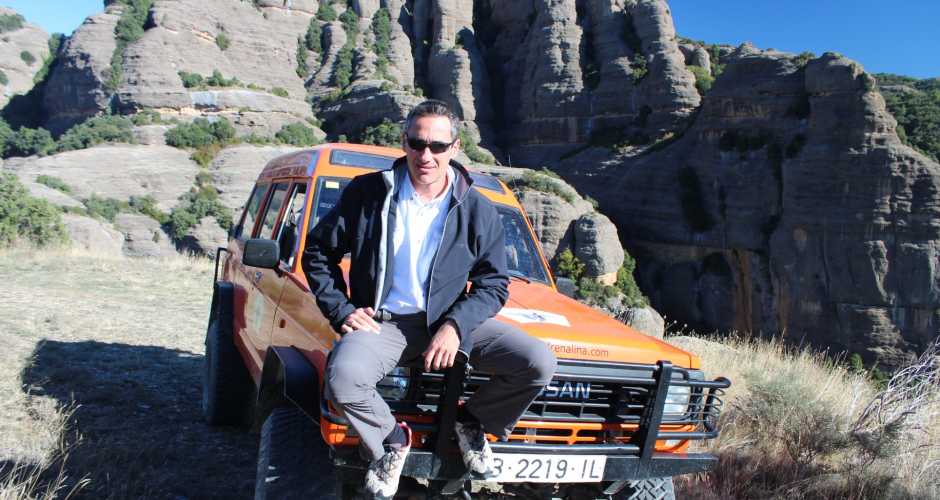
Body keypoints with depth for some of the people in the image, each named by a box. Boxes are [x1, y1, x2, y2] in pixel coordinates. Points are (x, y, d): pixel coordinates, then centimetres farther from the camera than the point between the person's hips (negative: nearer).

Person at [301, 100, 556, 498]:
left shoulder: (478, 211, 0)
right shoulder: (367, 193, -3)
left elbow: (493, 285, 2)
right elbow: (318, 252, 7)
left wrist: (455, 326, -15)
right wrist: (342, 311, -5)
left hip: (450, 320, 2)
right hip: (382, 322, -1)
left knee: (539, 363, -18)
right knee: (343, 378, -35)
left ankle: (473, 421, 11)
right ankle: (391, 441, -1)